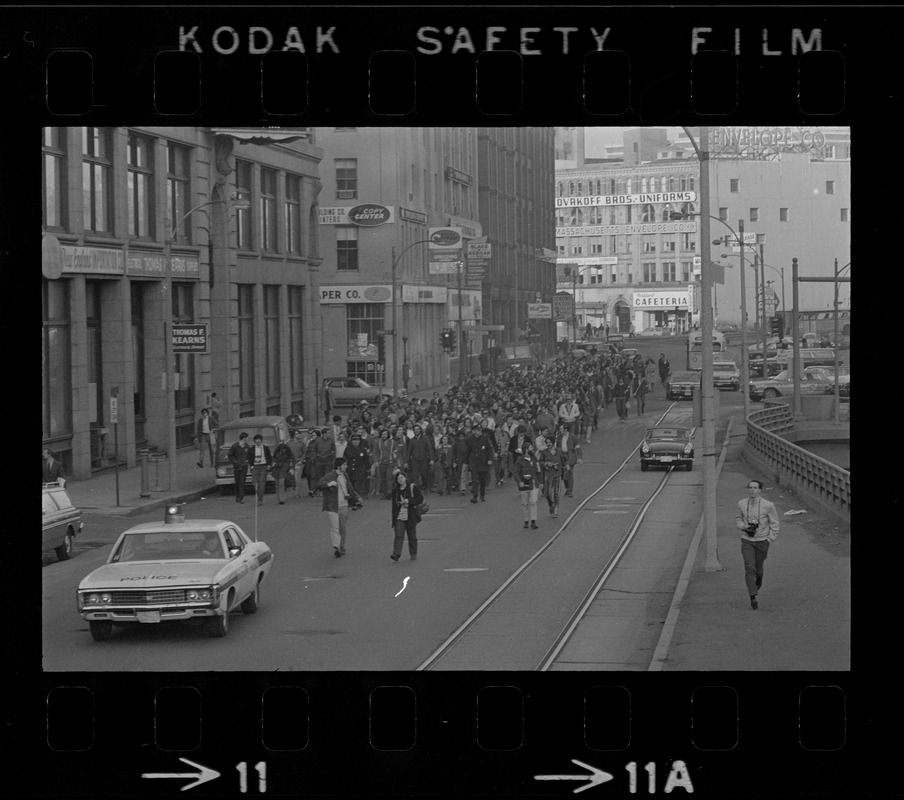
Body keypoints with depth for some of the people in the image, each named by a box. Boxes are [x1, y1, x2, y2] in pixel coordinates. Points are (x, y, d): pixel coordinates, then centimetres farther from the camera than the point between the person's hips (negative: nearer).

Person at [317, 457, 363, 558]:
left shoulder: (345, 476, 14)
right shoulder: (330, 476, -8)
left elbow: (350, 489, 25)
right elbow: (319, 484, -16)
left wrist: (358, 498, 15)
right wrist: (329, 484, -32)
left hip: (344, 506, 7)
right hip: (333, 507, -7)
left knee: (343, 528, 11)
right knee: (334, 527, -14)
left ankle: (342, 548, 22)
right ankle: (336, 547, -22)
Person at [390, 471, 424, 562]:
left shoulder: (413, 488, 0)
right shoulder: (395, 490, 11)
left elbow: (420, 499, -6)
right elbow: (394, 505, 16)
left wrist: (409, 501, -18)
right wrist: (393, 519, 13)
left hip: (411, 517, -2)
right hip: (399, 517, 2)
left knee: (412, 536, 7)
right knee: (398, 535, -12)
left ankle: (413, 554, 21)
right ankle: (396, 554, -21)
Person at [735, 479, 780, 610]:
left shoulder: (767, 506, -10)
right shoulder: (741, 504, -3)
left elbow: (774, 524, 2)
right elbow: (738, 518, 16)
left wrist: (769, 539, -3)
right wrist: (742, 526, -5)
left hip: (762, 541, 0)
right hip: (747, 541, 0)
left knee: (758, 568, 12)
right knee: (749, 568, -14)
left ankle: (758, 584, 47)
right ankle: (753, 598, -16)